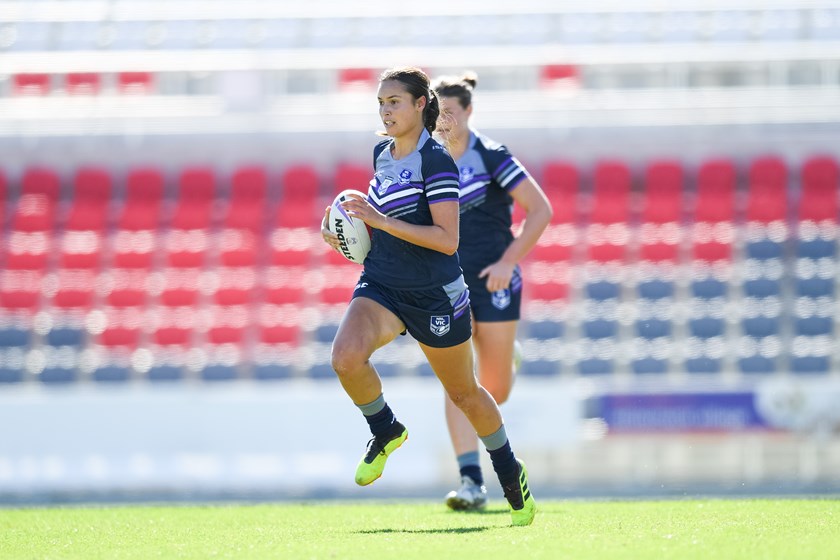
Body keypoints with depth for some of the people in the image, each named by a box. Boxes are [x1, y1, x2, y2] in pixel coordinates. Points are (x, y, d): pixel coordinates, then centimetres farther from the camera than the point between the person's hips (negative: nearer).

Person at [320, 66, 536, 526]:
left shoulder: (435, 160, -16)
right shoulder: (382, 153, 7)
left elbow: (447, 239, -23)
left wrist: (382, 221, -27)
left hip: (435, 295, -5)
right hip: (382, 286, 5)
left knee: (463, 392, 11)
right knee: (346, 357, -24)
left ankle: (511, 474, 35)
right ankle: (385, 431, 3)